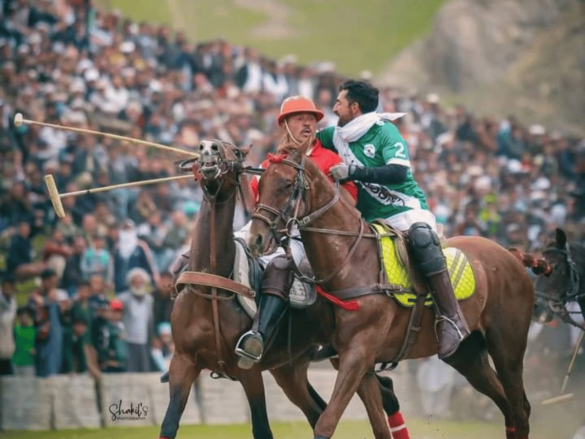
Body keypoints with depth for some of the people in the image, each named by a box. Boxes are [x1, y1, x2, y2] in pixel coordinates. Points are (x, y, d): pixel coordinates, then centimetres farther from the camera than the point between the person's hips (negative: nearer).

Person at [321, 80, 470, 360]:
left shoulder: (384, 131, -10)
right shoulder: (337, 136, 10)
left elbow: (398, 172, -25)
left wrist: (353, 172, -29)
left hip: (406, 210, -8)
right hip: (371, 220, 8)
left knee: (421, 237, -38)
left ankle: (452, 319, -41)